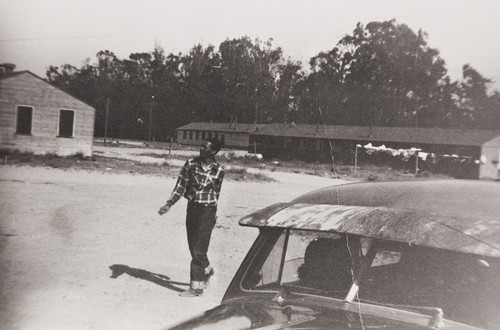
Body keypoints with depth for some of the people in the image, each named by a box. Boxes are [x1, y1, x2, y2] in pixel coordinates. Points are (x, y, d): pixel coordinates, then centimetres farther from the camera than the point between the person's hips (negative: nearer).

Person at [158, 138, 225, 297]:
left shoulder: (219, 170, -6)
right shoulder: (191, 164, -2)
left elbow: (216, 192, 8)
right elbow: (181, 186, -1)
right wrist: (168, 204, -10)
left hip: (208, 210, -3)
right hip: (191, 208, 4)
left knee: (199, 249, -5)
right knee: (193, 247, 11)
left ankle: (196, 287, 5)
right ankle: (207, 270, 39)